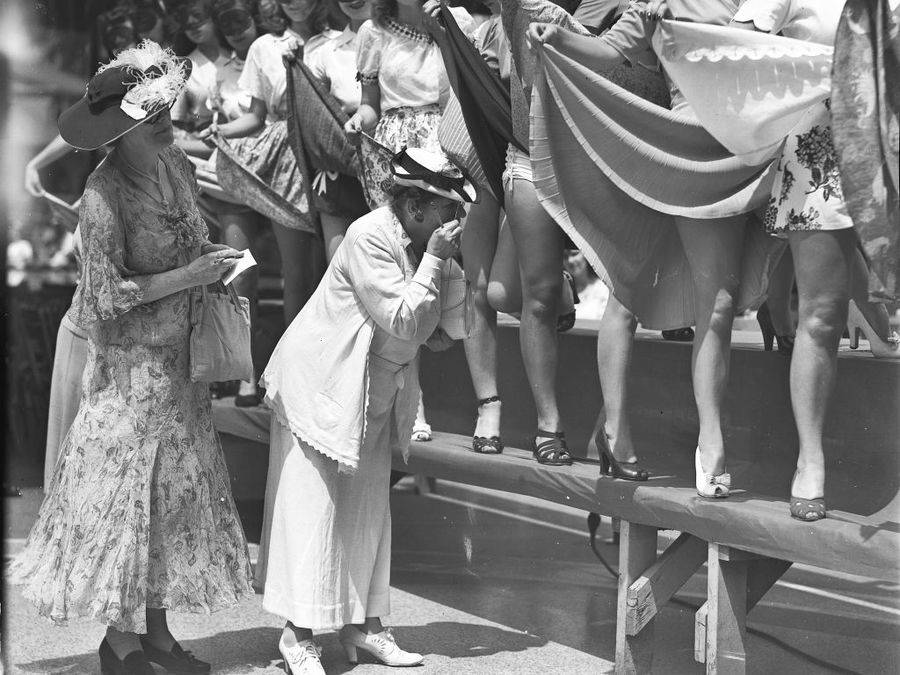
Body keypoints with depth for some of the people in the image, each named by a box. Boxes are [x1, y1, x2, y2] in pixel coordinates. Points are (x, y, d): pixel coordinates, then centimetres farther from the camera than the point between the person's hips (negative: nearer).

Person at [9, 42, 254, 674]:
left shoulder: (177, 166, 1)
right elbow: (106, 296, -20)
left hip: (178, 356, 7)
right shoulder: (104, 195, -21)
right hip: (129, 362, -7)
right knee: (125, 493, 3)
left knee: (176, 489, 12)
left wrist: (216, 259, -2)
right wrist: (188, 276, -20)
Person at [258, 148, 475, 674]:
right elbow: (402, 323, -25)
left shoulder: (420, 243, 5)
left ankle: (364, 623, 19)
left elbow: (429, 330, 7)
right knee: (312, 508, -4)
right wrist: (433, 261, -23)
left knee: (369, 509, 10)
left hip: (376, 396, 8)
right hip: (321, 388, -8)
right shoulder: (370, 238, -21)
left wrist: (447, 266, -4)